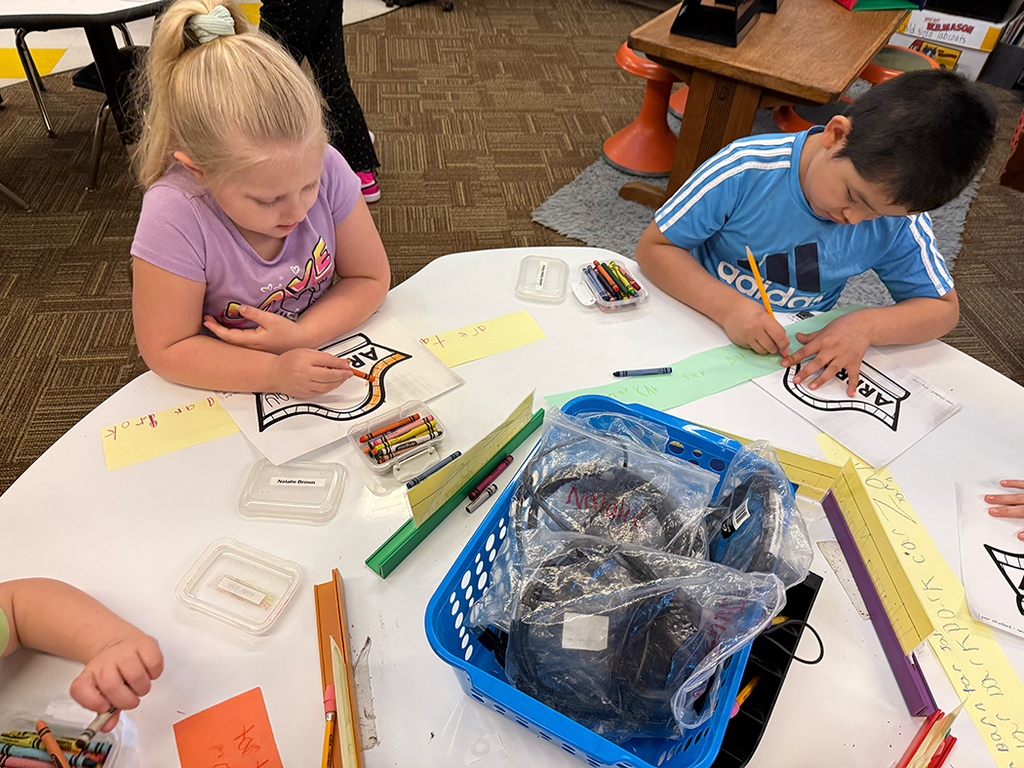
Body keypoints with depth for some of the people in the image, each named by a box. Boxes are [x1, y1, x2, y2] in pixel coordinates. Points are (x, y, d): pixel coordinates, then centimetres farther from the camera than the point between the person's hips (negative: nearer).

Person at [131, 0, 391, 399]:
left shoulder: (324, 167, -19)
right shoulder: (175, 216, -27)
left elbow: (370, 279, -8)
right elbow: (166, 350, -20)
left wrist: (301, 334, -24)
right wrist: (275, 372, -34)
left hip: (318, 349, 2)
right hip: (228, 387, -1)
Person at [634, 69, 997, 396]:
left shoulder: (900, 218, -12)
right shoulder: (746, 170, -22)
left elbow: (943, 308, 1)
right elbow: (654, 247, -17)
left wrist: (866, 325, -21)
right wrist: (729, 307, -31)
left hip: (806, 353, 2)